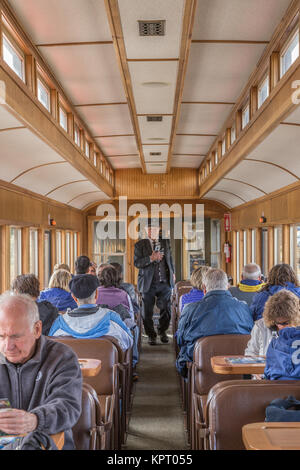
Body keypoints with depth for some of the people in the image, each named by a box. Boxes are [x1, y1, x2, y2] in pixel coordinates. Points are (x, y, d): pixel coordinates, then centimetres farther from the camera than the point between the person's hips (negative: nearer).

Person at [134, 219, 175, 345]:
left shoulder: (166, 242, 11)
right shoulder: (140, 245, 0)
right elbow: (137, 263, -10)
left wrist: (172, 272, 21)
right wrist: (150, 258, -21)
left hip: (165, 283, 2)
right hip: (148, 283, -2)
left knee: (166, 309, 5)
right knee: (148, 312, 2)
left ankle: (163, 332, 28)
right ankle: (151, 335, 19)